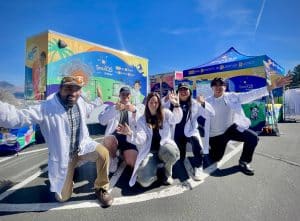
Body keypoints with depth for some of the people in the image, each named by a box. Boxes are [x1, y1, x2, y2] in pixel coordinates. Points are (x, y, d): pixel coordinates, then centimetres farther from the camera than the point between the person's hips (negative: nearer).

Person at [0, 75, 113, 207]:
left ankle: (101, 188, -2)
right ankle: (69, 175, 41)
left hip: (83, 146, 3)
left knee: (103, 153, -30)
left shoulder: (80, 102, -7)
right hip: (63, 156, -2)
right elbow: (17, 117, -38)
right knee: (62, 197, 5)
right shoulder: (46, 107, -25)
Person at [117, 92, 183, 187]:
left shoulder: (165, 113, 7)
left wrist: (176, 105, -29)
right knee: (145, 181, -23)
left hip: (164, 146, 1)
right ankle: (154, 168, 15)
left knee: (171, 151, -39)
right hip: (149, 151, 0)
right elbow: (141, 139, -7)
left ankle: (168, 172, -2)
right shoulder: (142, 120, 5)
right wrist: (130, 133, -27)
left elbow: (176, 119, -14)